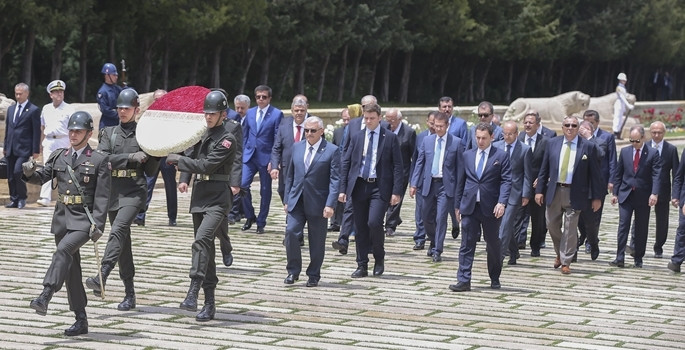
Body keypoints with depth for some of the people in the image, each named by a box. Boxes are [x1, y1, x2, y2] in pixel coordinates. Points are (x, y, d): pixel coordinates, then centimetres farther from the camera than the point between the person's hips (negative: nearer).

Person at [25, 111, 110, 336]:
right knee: (70, 268, 6)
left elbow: (102, 197, -7)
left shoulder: (99, 161, -3)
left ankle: (45, 297, -35)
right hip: (62, 217, 5)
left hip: (84, 220, -5)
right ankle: (81, 320, 12)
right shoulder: (58, 157, 11)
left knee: (63, 250, -29)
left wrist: (98, 225, -15)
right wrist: (30, 173, -13)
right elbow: (41, 178, 10)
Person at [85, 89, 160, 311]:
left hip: (134, 192, -4)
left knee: (118, 230, -26)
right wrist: (131, 156, -14)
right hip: (113, 191, 4)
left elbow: (150, 171, 6)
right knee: (123, 242, 6)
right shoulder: (109, 133, 12)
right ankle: (129, 295, 12)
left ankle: (102, 278, -37)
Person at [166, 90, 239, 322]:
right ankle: (209, 304, 13)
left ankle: (193, 293, -34)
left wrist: (177, 160, -9)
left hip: (218, 198, -8)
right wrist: (184, 179, -1)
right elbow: (190, 155, 18)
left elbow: (206, 165, -16)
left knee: (202, 240, -26)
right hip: (199, 196, 8)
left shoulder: (227, 139, -9)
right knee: (205, 249, 9)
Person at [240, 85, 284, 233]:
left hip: (266, 158, -4)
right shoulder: (250, 113, 10)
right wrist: (243, 153, 10)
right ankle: (250, 217, 8)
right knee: (243, 185, -10)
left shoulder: (277, 114, -5)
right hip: (249, 156, 4)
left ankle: (261, 223, 15)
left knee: (265, 191, 4)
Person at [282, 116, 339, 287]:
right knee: (291, 233, -9)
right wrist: (287, 199, 10)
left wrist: (330, 204, -16)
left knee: (317, 241, 4)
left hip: (318, 204, -3)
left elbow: (334, 180, -8)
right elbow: (290, 175, 15)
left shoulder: (332, 151, -4)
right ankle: (293, 271, 6)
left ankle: (313, 275, 17)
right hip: (296, 202, 3)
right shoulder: (297, 147, 10)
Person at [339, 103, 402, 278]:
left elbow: (397, 165, -1)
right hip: (359, 186, 4)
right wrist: (343, 189, 3)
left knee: (374, 222, -17)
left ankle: (379, 258, 6)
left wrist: (396, 192, -9)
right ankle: (362, 266, 13)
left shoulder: (390, 137, 0)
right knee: (360, 227, 5)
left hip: (380, 187, -4)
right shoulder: (356, 137, 10)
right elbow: (346, 163, 11)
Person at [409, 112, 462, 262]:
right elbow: (419, 163, 9)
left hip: (446, 185, -4)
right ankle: (434, 243, 34)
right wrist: (414, 184, 2)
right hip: (428, 184, 4)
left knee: (441, 218, -9)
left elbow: (460, 167, -1)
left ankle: (437, 251, -4)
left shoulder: (456, 142, -2)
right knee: (427, 218, 11)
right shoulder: (426, 140, 7)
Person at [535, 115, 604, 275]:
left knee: (570, 229, -1)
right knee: (552, 225, 10)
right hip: (554, 191, 3)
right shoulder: (552, 143, 5)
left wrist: (597, 197, -4)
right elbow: (544, 169, 9)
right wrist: (539, 190, 3)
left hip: (574, 194, -3)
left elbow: (595, 173, -2)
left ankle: (566, 262, 8)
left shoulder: (588, 147, -3)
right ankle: (559, 253, 33)